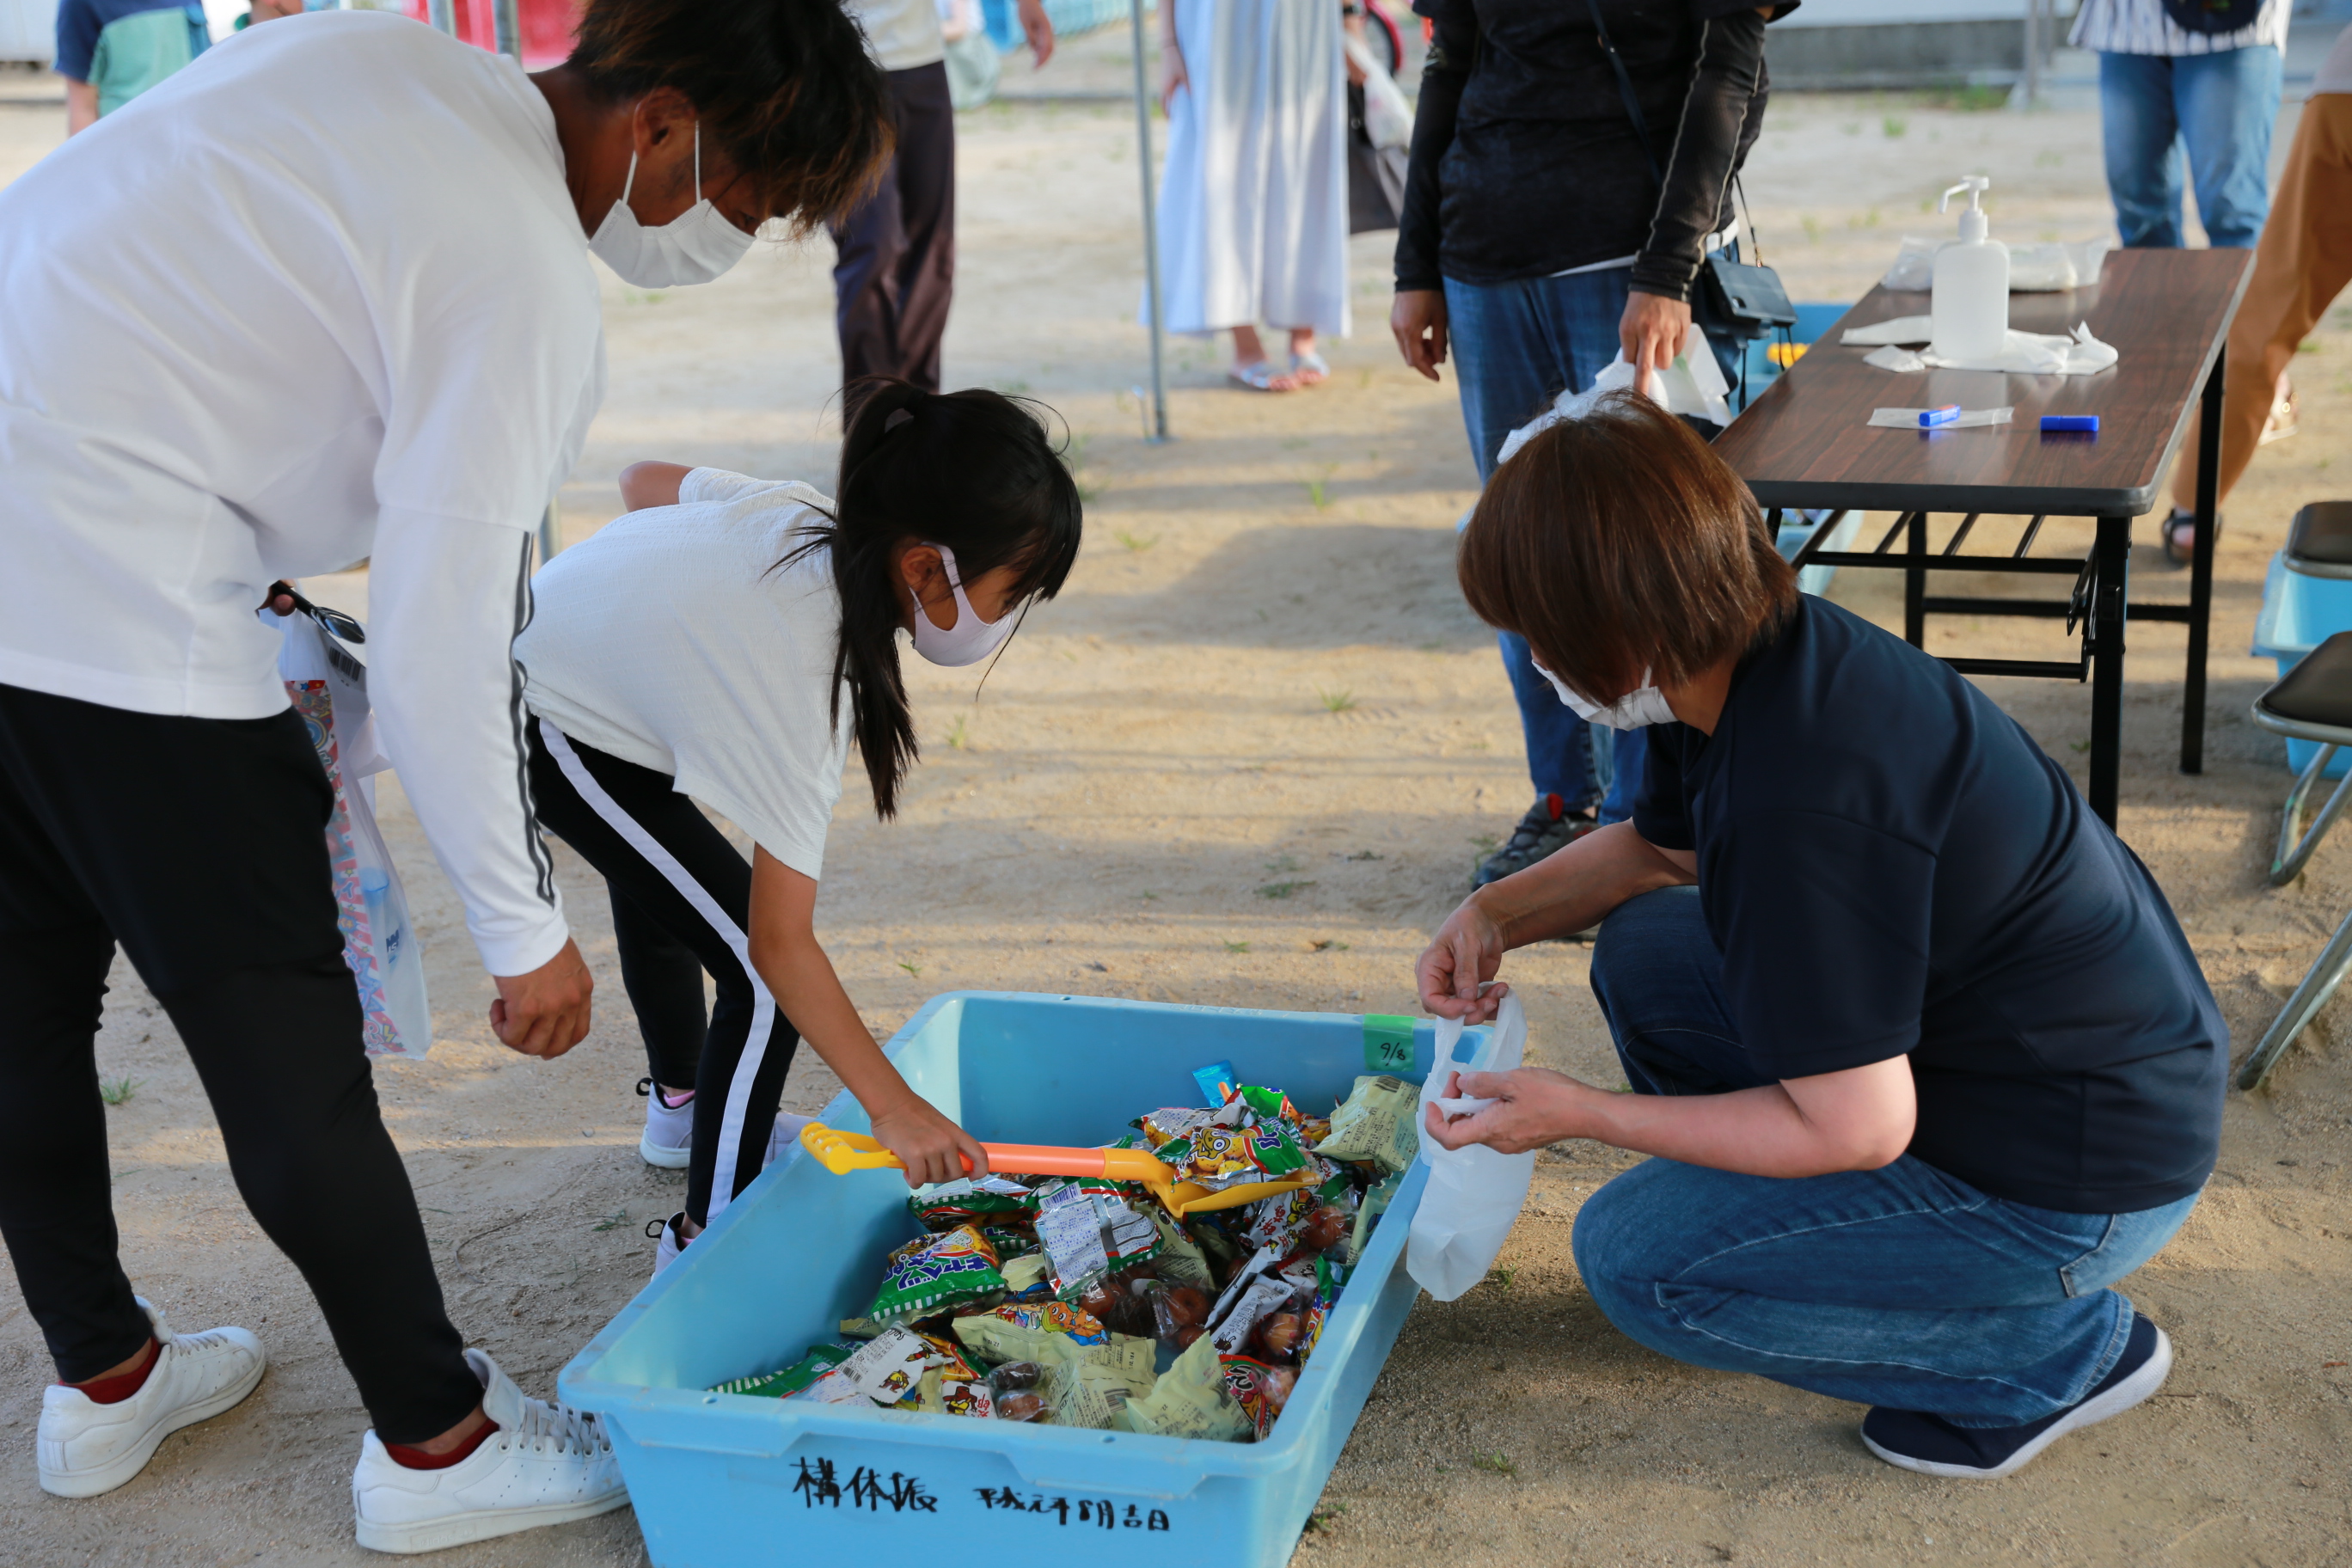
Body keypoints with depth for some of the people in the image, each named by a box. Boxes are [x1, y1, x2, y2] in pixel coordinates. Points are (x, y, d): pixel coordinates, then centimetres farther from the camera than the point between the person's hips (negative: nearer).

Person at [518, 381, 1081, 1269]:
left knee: (657, 889, 31)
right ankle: (705, 1239, 2)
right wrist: (893, 1107, -31)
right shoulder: (804, 684, -37)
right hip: (541, 729, -10)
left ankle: (683, 1103, 55)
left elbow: (645, 481, 5)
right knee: (764, 980, -12)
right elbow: (781, 945, -35)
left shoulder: (796, 510, -16)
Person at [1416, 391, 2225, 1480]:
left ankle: (2062, 1348, 1)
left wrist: (1582, 1115, -17)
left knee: (1634, 1260, -10)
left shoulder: (1797, 802, -33)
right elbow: (1654, 848, 18)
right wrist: (1496, 913, 2)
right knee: (1645, 951, 10)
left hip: (2079, 1175, -9)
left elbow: (1857, 1130, -25)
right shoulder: (1778, 649, -3)